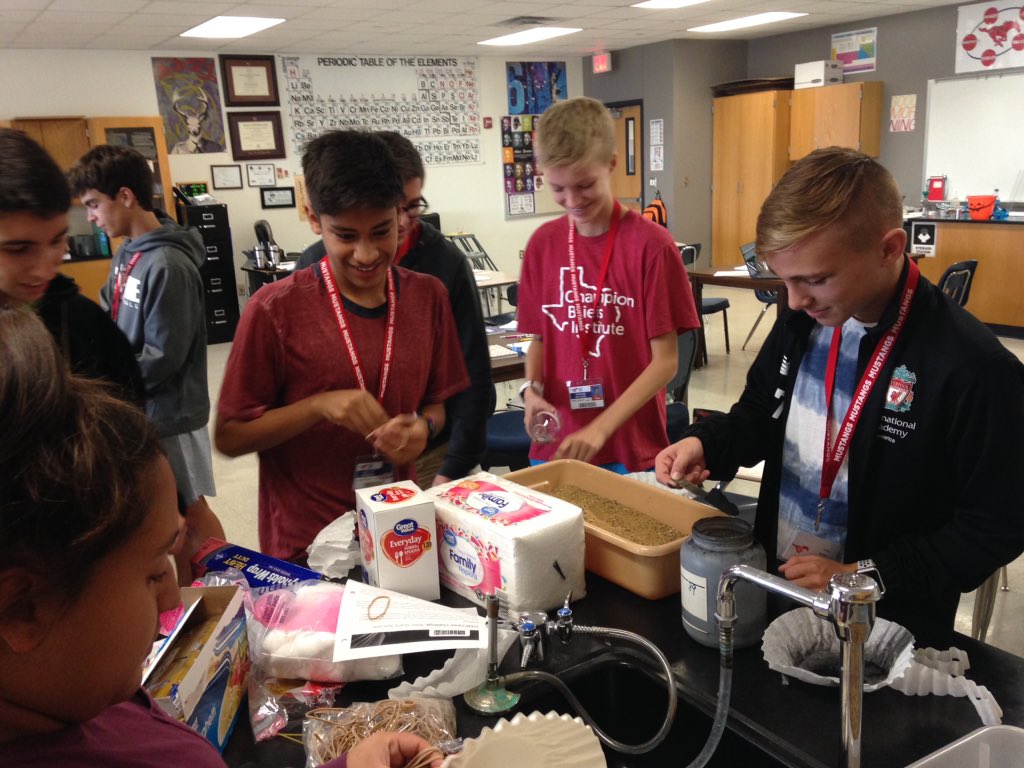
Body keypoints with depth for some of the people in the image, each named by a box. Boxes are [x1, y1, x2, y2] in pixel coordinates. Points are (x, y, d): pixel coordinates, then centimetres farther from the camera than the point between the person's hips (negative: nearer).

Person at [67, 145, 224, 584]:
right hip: (137, 409, 8)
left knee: (190, 512, 7)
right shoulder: (127, 254, 5)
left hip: (166, 413, -8)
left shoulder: (168, 265, -22)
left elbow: (160, 359, -23)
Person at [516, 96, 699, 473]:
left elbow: (665, 360, -11)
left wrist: (601, 428, -19)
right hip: (554, 444, 4)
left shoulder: (651, 244, -12)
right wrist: (533, 389, -10)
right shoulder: (542, 243, 1)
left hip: (631, 450, -3)